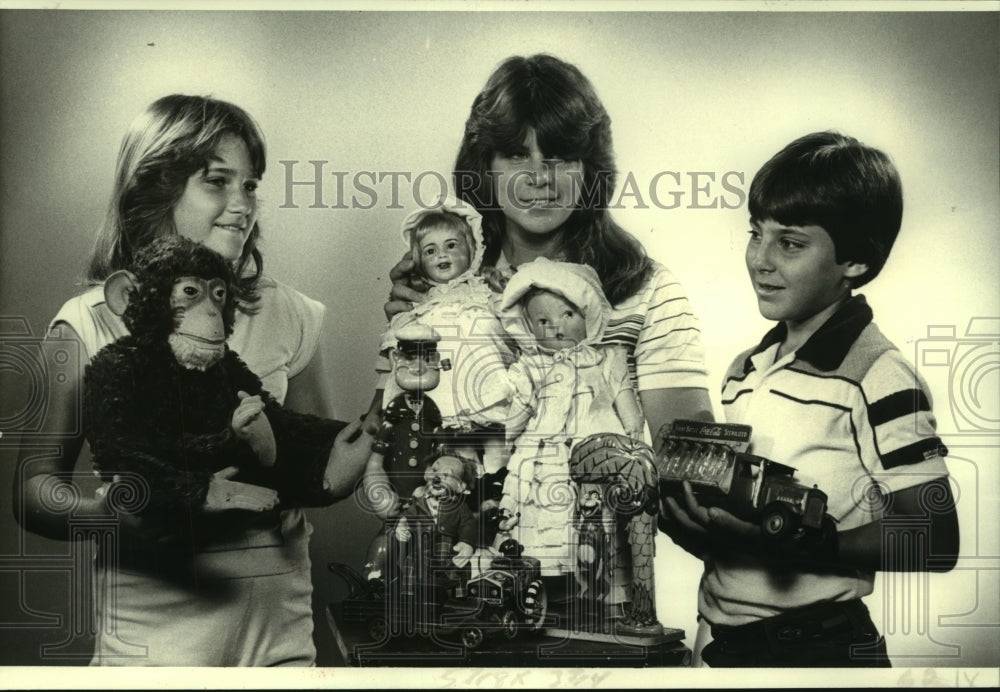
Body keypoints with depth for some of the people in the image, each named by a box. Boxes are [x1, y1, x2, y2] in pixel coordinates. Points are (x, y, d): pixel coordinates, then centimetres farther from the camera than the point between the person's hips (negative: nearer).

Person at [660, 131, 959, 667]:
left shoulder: (879, 379, -14)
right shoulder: (744, 371, 6)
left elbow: (933, 542, -17)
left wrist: (797, 545, -26)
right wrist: (692, 520, -6)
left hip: (819, 650, -6)